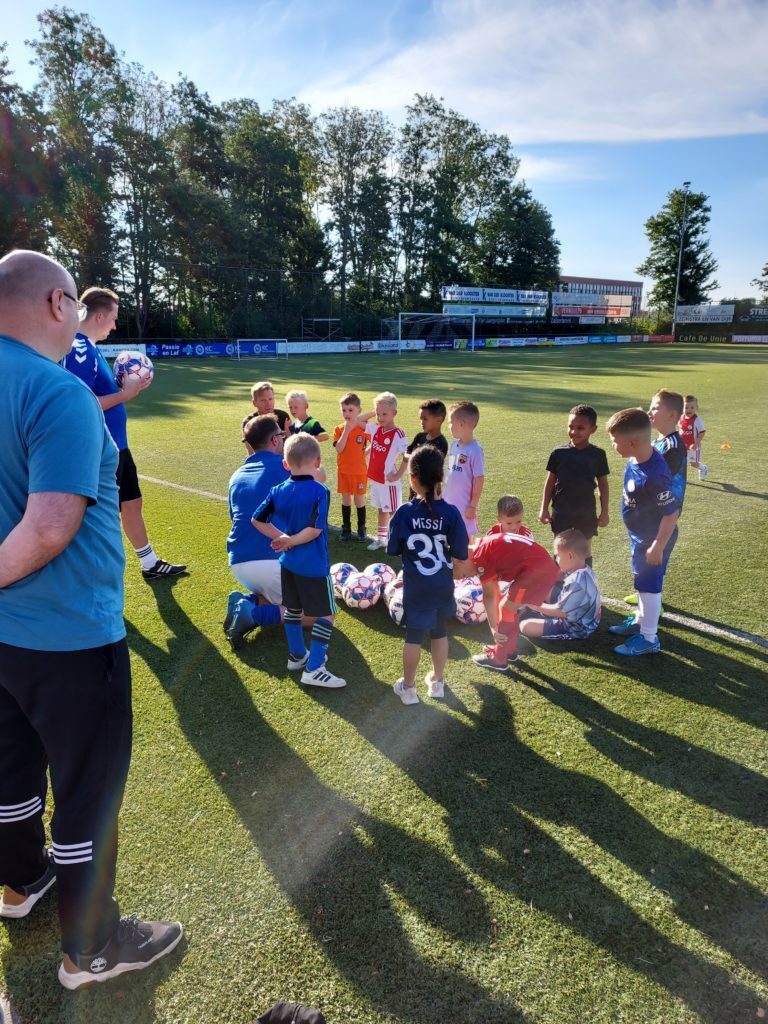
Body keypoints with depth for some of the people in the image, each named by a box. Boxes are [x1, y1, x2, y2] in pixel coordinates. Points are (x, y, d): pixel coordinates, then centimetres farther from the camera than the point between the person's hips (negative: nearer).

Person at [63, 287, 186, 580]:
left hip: (117, 446, 11)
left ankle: (150, 563, 35)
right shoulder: (80, 351, -19)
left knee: (132, 502, 20)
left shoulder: (90, 348, 12)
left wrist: (125, 385, 6)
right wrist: (124, 394, -21)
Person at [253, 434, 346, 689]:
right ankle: (314, 669, 3)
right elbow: (315, 530, -24)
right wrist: (290, 541, -12)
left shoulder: (278, 491, -1)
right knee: (327, 614, 4)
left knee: (292, 608, 22)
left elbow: (257, 520, 3)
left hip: (288, 563, 7)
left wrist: (280, 537, 2)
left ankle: (297, 655, 37)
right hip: (313, 566, -7)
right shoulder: (319, 491, -18)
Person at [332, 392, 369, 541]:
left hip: (360, 470, -2)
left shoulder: (363, 428, -7)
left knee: (359, 500, 6)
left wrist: (366, 452, -9)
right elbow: (339, 449, -17)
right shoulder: (339, 429, -3)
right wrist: (346, 430, -19)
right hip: (343, 471, 2)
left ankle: (361, 528, 18)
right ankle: (346, 528, 20)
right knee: (346, 500, 10)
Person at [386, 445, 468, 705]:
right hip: (443, 586, 2)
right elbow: (460, 553, -9)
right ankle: (437, 681, 36)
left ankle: (408, 687, 26)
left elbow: (393, 549, -6)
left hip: (415, 588, -1)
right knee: (440, 632, 20)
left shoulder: (404, 513, -16)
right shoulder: (450, 512, -13)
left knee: (413, 636, 13)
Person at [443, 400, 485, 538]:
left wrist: (473, 506, -14)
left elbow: (479, 480, -16)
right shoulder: (454, 444, 4)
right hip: (449, 503, 7)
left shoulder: (475, 451, -19)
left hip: (464, 506, -7)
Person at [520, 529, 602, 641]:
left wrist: (537, 606, -14)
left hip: (575, 629, -10)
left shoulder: (577, 583, -34)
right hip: (581, 619, 10)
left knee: (526, 627, -18)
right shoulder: (584, 571, -4)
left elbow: (561, 612, -26)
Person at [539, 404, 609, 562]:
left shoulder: (597, 454, -5)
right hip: (561, 512, 0)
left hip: (586, 513, 0)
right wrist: (544, 508, 0)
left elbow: (603, 484, 3)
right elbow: (550, 481, 2)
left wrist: (604, 512, 2)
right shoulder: (559, 452, -5)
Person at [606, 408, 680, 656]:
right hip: (640, 536, 9)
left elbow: (672, 513, -28)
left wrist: (657, 547, -21)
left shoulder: (654, 475, -35)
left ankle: (648, 639, 23)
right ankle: (641, 621, 45)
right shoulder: (637, 458, -7)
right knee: (643, 582, 25)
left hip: (654, 540, -9)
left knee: (649, 586, 6)